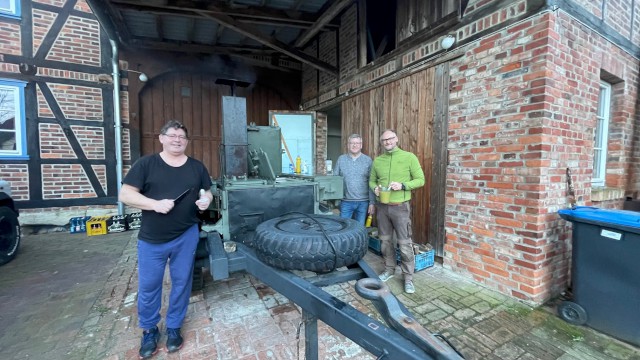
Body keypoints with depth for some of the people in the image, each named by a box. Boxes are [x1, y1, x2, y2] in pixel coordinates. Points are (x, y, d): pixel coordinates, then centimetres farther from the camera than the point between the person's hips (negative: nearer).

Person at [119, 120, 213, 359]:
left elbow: (207, 192, 11)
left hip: (186, 236, 2)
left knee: (181, 283, 13)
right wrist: (155, 204, -22)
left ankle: (174, 327, 35)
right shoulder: (146, 164, -4)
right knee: (148, 286, 12)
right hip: (151, 239, -1)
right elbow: (125, 195, -7)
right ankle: (149, 330, 37)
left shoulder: (197, 167, 4)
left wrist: (206, 200, -13)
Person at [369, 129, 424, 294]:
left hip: (400, 207, -4)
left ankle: (408, 278, 15)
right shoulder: (377, 160, 7)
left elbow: (420, 180, -3)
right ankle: (389, 269, 33)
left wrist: (403, 185, -19)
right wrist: (375, 188, -6)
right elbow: (372, 180, 16)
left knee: (404, 243, 0)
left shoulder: (409, 157, -4)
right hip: (382, 207, 4)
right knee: (385, 240, 14)